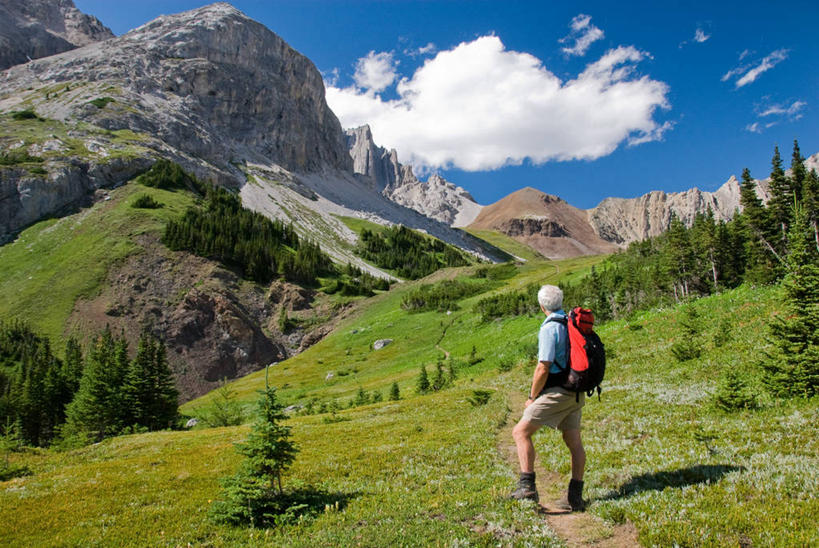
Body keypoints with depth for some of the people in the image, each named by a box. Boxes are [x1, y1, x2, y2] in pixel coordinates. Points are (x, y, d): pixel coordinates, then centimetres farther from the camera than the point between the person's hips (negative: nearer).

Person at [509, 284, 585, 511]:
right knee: (574, 442, 10)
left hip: (557, 391, -9)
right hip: (576, 392, 9)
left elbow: (543, 368, -19)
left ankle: (527, 485, -13)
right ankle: (574, 496, 14)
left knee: (521, 432, -6)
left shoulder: (549, 328, -16)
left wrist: (532, 397, -8)